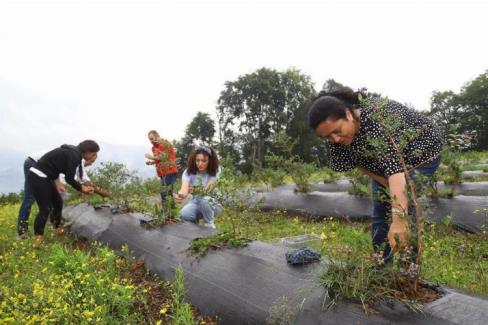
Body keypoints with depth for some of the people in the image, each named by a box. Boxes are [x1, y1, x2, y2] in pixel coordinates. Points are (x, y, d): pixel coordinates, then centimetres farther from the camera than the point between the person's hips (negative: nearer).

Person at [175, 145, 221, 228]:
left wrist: (194, 190, -47)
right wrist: (181, 195, -54)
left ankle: (210, 226, -8)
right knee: (184, 215, -30)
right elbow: (184, 188, -29)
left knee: (203, 200, -36)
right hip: (196, 202, 2)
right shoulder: (189, 171, -13)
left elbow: (208, 190, -26)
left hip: (213, 204, -1)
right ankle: (195, 221, 8)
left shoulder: (215, 170, -16)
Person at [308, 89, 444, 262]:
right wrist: (386, 183, -18)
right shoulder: (336, 134, -19)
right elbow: (358, 161, -7)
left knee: (404, 206, -18)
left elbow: (394, 165, -50)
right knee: (380, 211, 3)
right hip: (381, 159, 6)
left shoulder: (376, 119, -40)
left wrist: (399, 218, -59)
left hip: (421, 150, -6)